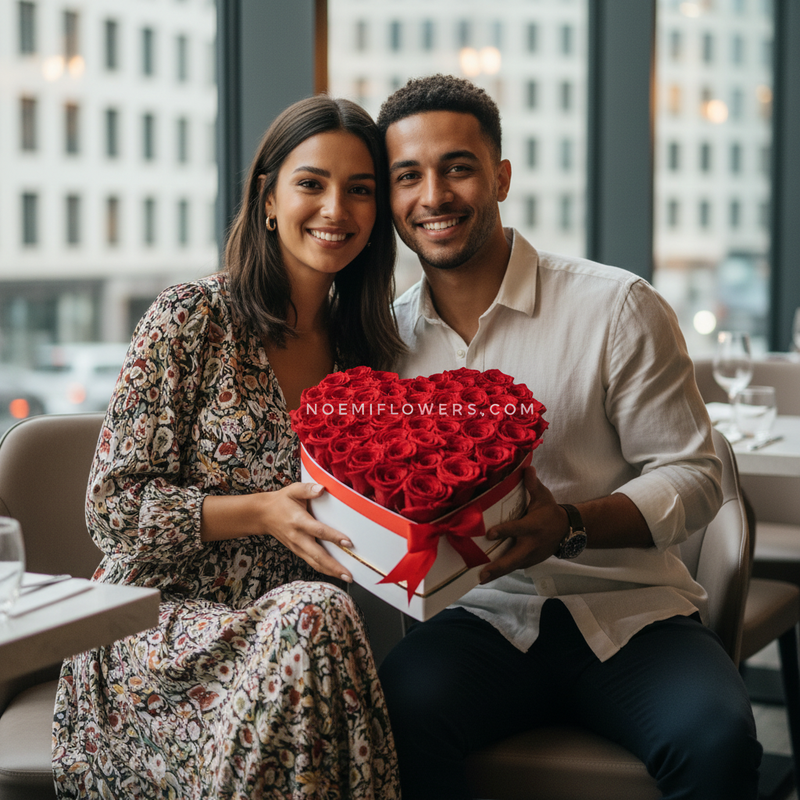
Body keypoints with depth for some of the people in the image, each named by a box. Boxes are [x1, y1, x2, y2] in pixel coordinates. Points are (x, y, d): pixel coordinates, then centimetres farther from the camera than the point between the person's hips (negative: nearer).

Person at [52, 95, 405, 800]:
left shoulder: (365, 350, 10)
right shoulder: (192, 319, -6)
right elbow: (114, 508, -9)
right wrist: (264, 512, -20)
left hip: (288, 622, 4)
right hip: (160, 620, -4)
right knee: (312, 618, -33)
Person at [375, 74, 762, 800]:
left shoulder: (617, 308, -4)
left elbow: (693, 476, -4)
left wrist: (571, 525, -21)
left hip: (628, 611, -1)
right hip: (484, 618, 2)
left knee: (716, 739, -31)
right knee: (400, 705, -32)